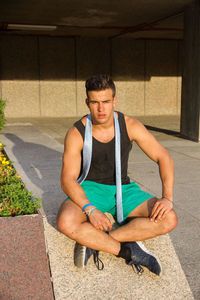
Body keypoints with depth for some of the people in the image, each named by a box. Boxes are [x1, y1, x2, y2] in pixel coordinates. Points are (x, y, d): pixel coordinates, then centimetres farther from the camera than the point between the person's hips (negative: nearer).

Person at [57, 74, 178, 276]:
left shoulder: (130, 126, -9)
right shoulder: (76, 134, -13)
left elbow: (163, 157, -6)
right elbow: (68, 180, -17)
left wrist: (167, 197, -20)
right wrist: (90, 210, -34)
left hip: (122, 189, 2)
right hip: (90, 190, -2)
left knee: (169, 219, -22)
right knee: (65, 222, -35)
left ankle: (93, 241, -22)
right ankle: (128, 250, -19)